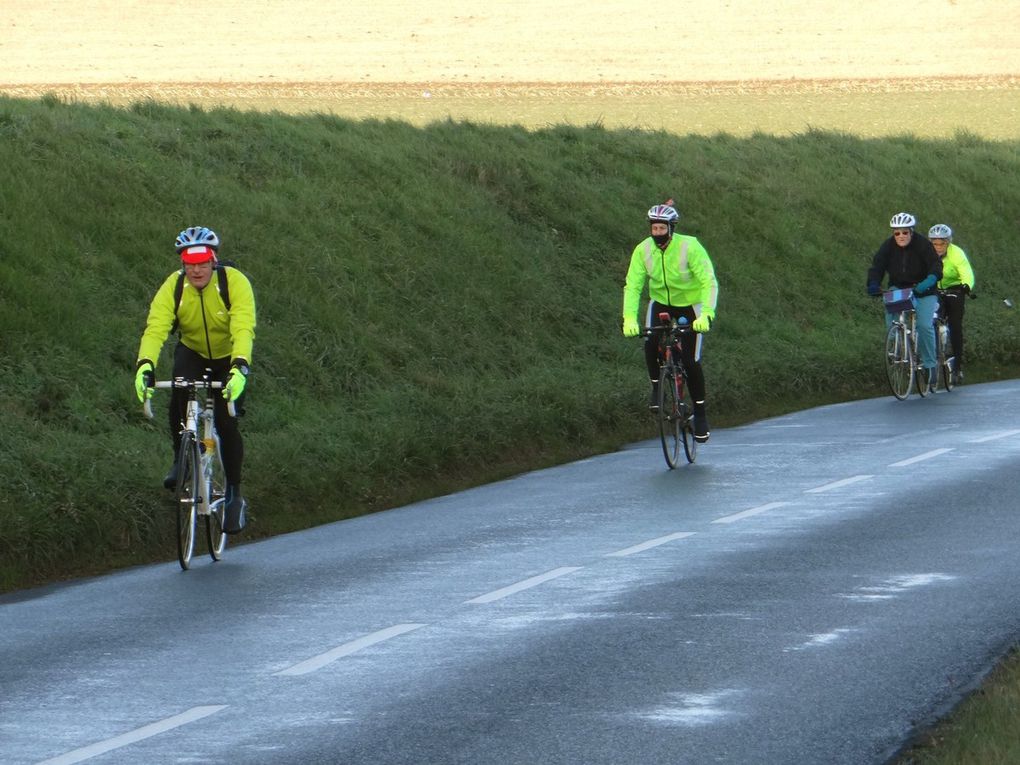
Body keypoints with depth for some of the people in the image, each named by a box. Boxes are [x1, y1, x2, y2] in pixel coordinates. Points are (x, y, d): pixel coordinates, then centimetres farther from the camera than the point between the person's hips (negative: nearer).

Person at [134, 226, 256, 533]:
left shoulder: (235, 282, -29)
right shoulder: (173, 287, -23)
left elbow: (243, 330, -40)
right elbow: (155, 329, -33)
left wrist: (239, 368, -56)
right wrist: (145, 366, -51)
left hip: (229, 358, -2)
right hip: (192, 352, 2)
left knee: (226, 422, -13)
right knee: (179, 392, -30)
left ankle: (234, 494, 5)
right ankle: (182, 459, -7)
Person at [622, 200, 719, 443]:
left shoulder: (690, 247, -26)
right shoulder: (643, 250, -17)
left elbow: (709, 282, -30)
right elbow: (633, 286, -19)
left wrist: (706, 315, -45)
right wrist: (629, 318, -34)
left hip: (691, 306, -2)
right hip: (660, 303, 3)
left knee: (691, 361, -10)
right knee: (651, 342, -26)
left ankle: (700, 413, 7)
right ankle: (656, 386, -1)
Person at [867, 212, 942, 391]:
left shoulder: (923, 245, -15)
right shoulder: (888, 246, -6)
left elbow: (935, 265, -23)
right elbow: (877, 266, -14)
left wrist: (929, 281, -43)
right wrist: (873, 284, -34)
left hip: (923, 291, -3)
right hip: (898, 289, 3)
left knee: (924, 325, -20)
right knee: (891, 322, -18)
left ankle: (929, 365, -8)